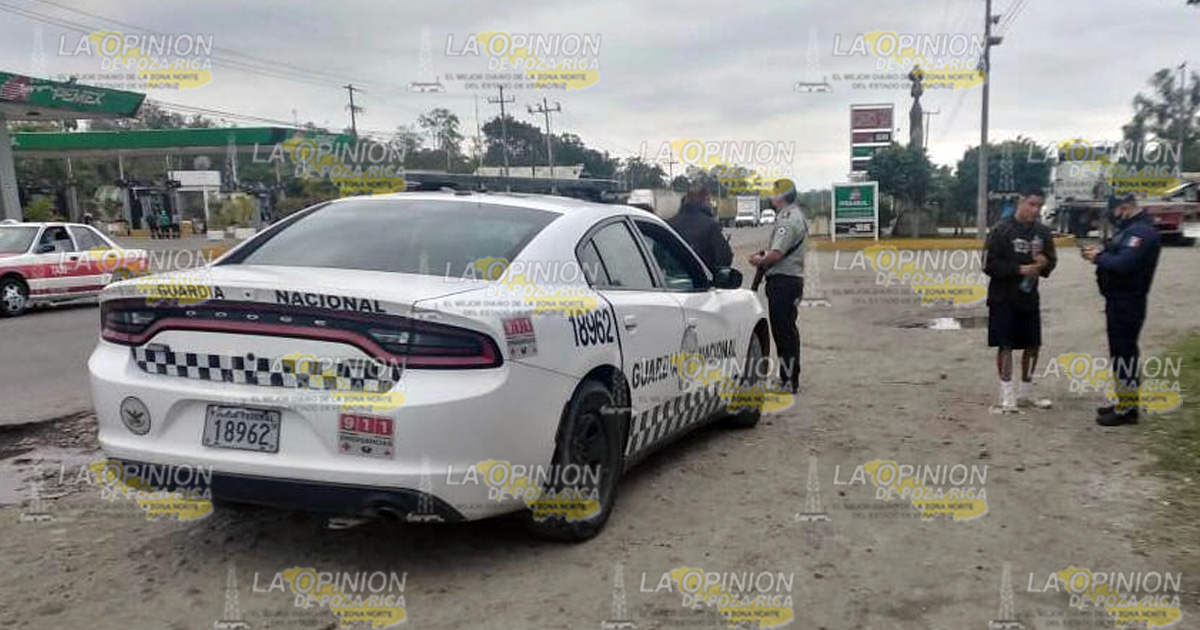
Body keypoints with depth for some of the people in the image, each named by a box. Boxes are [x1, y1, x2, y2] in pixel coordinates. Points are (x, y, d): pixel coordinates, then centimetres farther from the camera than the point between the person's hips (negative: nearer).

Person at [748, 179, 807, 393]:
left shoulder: (788, 220, -16)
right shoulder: (794, 216, 18)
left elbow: (776, 254, -22)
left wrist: (760, 261, -3)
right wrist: (764, 256, 8)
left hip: (783, 281, -11)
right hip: (790, 280, 11)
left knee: (783, 331, -7)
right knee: (786, 330, 16)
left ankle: (789, 381, -4)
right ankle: (788, 377, 25)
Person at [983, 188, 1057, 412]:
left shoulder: (1042, 232, 5)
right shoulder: (1002, 229, -10)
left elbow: (1052, 260, 13)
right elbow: (989, 264, -13)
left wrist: (1044, 263, -10)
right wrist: (1019, 269, -19)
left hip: (1030, 298, 5)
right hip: (1003, 299, -5)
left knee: (1033, 345, 11)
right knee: (1005, 345, 0)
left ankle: (1025, 393, 25)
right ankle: (1007, 394, 7)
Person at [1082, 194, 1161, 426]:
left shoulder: (1141, 231, -19)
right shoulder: (1131, 228, 15)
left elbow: (1124, 264, -28)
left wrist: (1099, 258, -14)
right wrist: (1101, 252, 1)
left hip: (1127, 304, -11)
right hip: (1120, 301, 11)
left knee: (1123, 353, -4)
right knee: (1123, 351, 17)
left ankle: (1127, 409, 3)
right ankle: (1125, 401, 28)